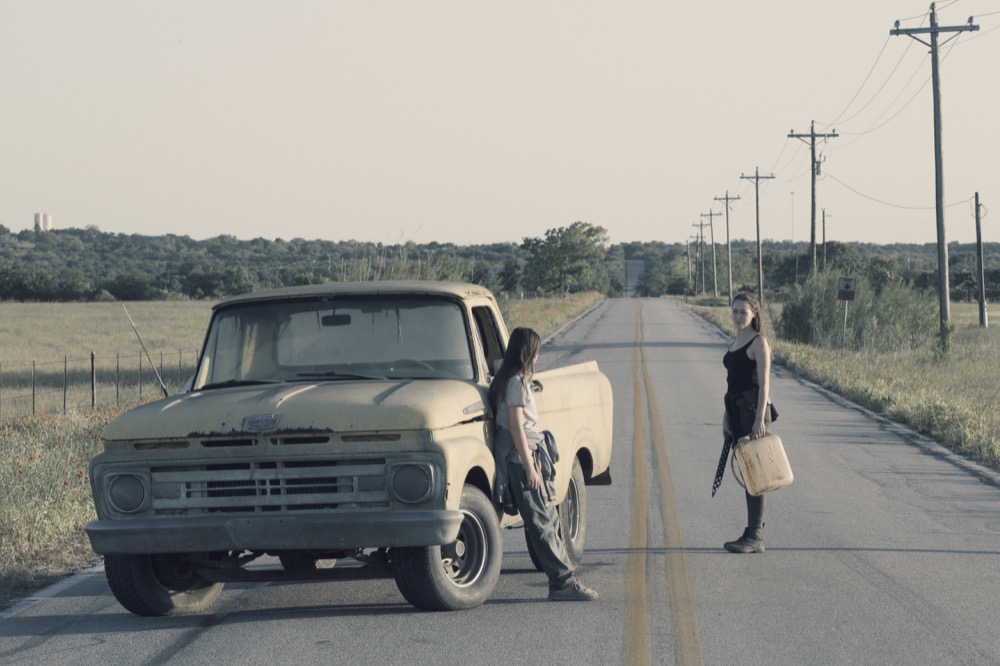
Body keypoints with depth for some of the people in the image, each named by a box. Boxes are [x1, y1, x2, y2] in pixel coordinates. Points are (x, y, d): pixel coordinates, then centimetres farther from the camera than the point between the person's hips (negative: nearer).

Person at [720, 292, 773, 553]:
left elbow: (764, 382, -16)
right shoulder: (736, 341, 16)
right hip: (737, 410, 9)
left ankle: (755, 537, -5)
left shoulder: (758, 341, -10)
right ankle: (753, 533, 16)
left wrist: (760, 419, -22)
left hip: (753, 411, -9)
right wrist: (727, 416, 17)